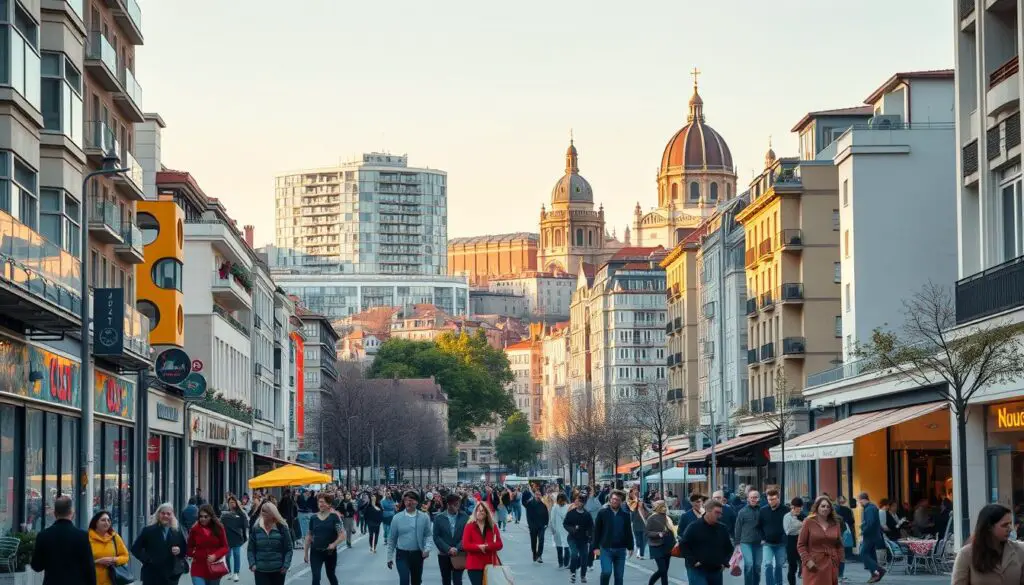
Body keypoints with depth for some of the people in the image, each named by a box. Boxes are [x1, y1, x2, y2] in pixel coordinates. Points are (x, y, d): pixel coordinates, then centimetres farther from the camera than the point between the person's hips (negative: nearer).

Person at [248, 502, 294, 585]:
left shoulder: (282, 528, -3)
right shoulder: (256, 528, 1)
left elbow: (288, 549, -2)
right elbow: (250, 549, 4)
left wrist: (286, 565, -11)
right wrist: (252, 564, -9)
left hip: (278, 570, 0)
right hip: (261, 570, 0)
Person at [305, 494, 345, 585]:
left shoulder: (334, 517, -8)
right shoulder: (313, 518, 0)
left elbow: (342, 535, -11)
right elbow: (309, 536, 7)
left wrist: (334, 544, -27)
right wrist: (306, 552, 6)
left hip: (330, 552, -1)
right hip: (315, 551, 1)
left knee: (331, 575, 17)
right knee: (316, 577, -9)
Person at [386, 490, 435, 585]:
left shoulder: (424, 517, -4)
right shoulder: (397, 518, -4)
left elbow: (428, 535, -1)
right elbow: (392, 539, 3)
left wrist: (427, 549, -19)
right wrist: (389, 557, 7)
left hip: (418, 555, 2)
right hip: (402, 554, -2)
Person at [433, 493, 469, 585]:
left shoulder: (465, 517, -1)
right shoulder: (439, 518, 0)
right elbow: (436, 537, -4)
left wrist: (457, 549, -17)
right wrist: (448, 549, -14)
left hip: (459, 555, -2)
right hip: (444, 555, 2)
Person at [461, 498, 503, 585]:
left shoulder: (493, 527, 9)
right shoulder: (469, 527, 1)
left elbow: (499, 544, 0)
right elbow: (465, 545, -8)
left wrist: (487, 546, -18)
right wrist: (479, 547, -21)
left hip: (490, 565, 3)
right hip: (474, 565, -2)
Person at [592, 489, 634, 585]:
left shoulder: (625, 514, 5)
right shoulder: (602, 513, -2)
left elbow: (629, 532, 11)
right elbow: (597, 531, -1)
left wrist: (630, 547, 8)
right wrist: (596, 547, -5)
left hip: (620, 549, 3)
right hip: (606, 549, -3)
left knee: (619, 575, 6)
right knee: (606, 572, -17)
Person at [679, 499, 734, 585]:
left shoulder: (722, 529, 8)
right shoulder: (694, 527, -8)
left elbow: (729, 548, 20)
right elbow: (683, 545, -8)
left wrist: (725, 562, 6)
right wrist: (693, 561, -14)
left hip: (716, 571, 6)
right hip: (697, 571, -6)